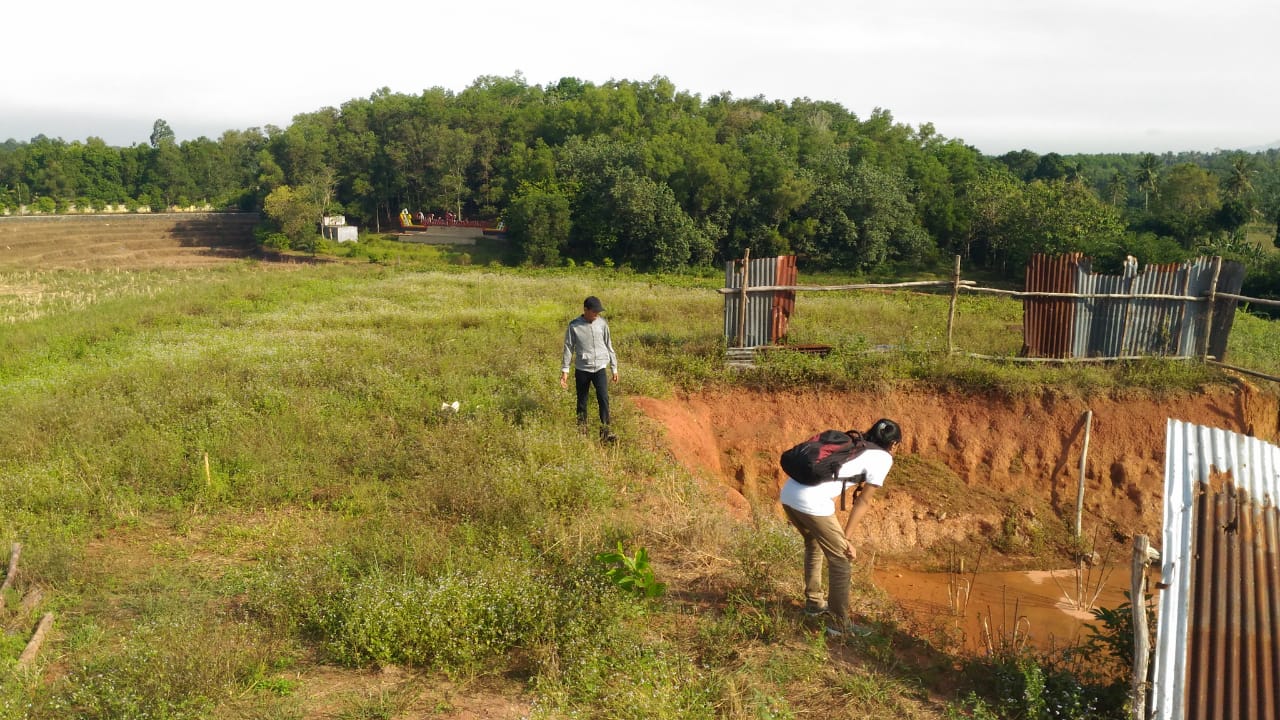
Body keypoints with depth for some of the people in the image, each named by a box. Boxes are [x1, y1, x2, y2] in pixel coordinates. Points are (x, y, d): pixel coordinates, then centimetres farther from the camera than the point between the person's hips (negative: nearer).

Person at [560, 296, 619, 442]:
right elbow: (568, 348, 0)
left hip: (600, 368, 1)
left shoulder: (602, 324, 1)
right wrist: (565, 370, -3)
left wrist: (614, 368, 11)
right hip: (582, 369, -1)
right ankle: (581, 429, 22)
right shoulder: (574, 326, -5)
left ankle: (605, 431, -9)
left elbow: (609, 346, 9)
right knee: (582, 401, 8)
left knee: (603, 399, -12)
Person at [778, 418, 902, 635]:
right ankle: (840, 624, 15)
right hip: (812, 502, -8)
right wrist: (847, 538, 9)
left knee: (814, 544, 30)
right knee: (841, 559, 7)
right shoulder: (883, 457, 8)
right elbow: (863, 501, 7)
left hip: (788, 492, 8)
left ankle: (814, 602, 43)